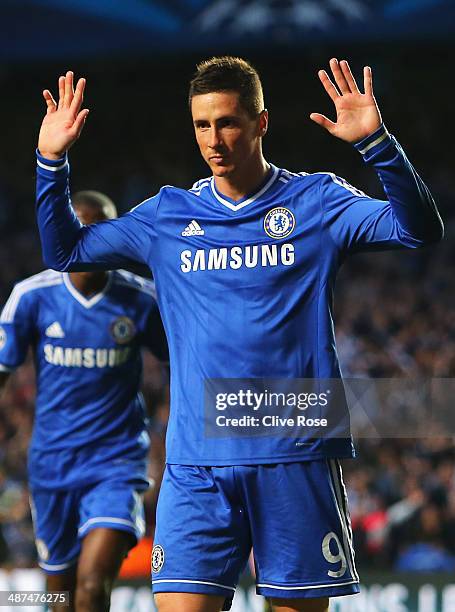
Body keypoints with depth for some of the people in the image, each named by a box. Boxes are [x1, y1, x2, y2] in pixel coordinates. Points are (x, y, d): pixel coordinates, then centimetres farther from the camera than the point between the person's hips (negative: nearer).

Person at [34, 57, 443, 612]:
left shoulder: (317, 201, 4)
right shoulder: (167, 215, 13)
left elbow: (420, 229, -7)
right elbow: (65, 251, 22)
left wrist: (375, 143, -21)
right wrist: (52, 160, 8)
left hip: (297, 459, -2)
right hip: (196, 460, 2)